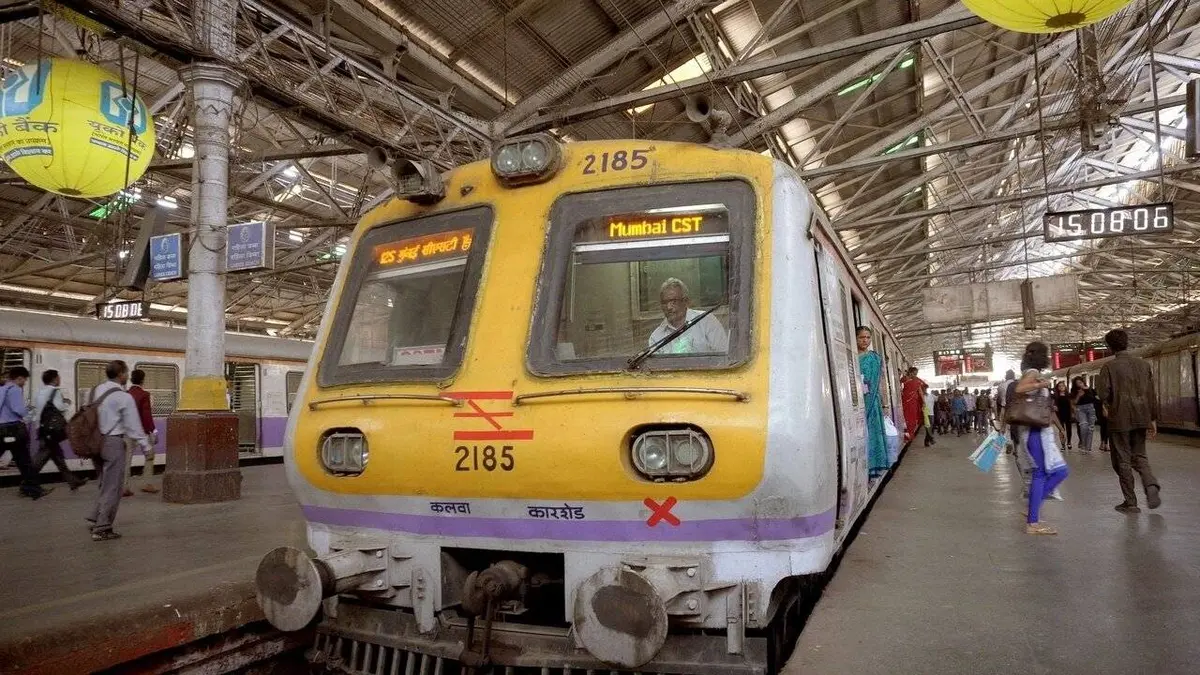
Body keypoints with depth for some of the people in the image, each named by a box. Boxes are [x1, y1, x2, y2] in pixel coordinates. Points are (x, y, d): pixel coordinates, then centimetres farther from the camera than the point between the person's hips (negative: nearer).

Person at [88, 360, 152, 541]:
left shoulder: (97, 390, 7)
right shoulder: (124, 397, -13)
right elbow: (133, 425, -11)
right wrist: (145, 445, -3)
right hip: (113, 442, -7)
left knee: (105, 484, 21)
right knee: (112, 487, 0)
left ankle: (97, 519, 19)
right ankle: (102, 529, 3)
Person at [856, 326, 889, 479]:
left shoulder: (875, 358, 9)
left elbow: (880, 382, 6)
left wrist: (881, 400, 0)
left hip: (870, 400, 0)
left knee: (871, 430, 0)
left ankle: (874, 466, 4)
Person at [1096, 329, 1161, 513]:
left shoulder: (1109, 367, -9)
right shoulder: (1143, 365, 5)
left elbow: (1102, 395, -15)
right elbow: (1152, 394, 6)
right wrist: (1153, 419, 12)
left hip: (1119, 420, -5)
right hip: (1141, 419, 5)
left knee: (1122, 460, 5)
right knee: (1139, 456, 18)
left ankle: (1131, 502, 9)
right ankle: (1151, 485, -8)